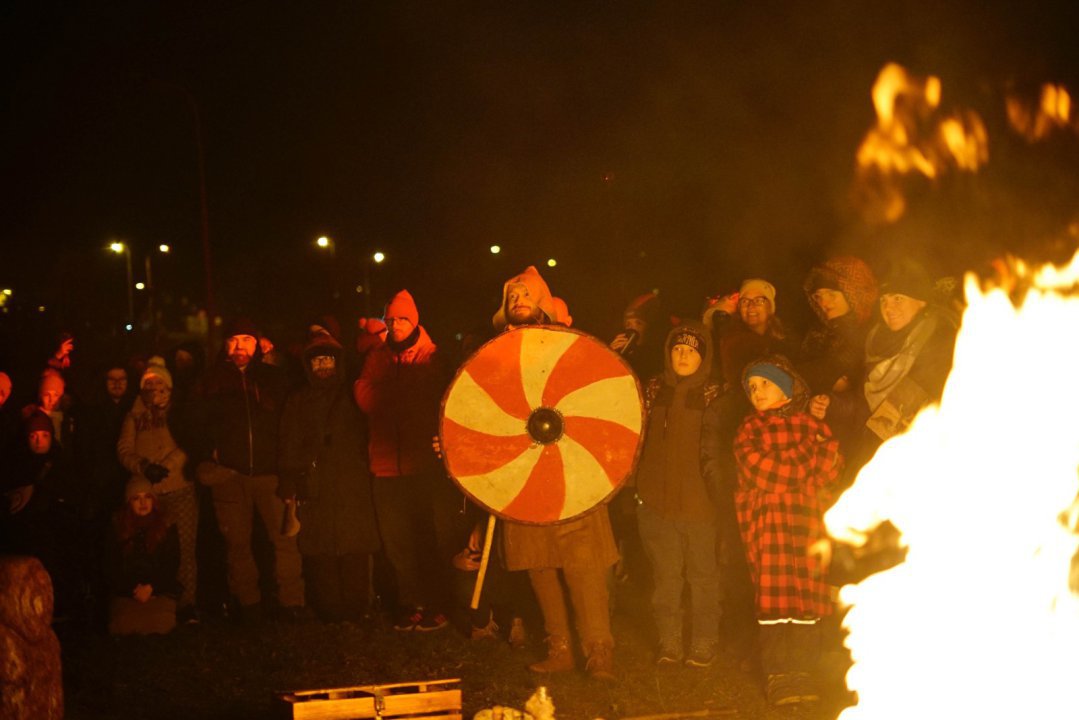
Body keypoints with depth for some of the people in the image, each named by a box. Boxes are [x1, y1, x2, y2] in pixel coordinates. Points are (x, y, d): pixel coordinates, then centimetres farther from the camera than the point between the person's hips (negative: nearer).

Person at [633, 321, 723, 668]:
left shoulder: (714, 394, 0)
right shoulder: (655, 389, 9)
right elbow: (638, 435, 14)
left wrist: (719, 491, -10)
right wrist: (636, 487, 6)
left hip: (699, 499, -3)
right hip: (656, 497, 3)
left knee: (702, 573, 4)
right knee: (665, 574, 7)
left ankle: (704, 643, 14)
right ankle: (668, 642, 16)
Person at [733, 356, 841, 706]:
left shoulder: (811, 425, 13)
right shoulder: (748, 431, 12)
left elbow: (831, 467, -1)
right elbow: (757, 470, -5)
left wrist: (781, 473, -10)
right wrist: (807, 461, -6)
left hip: (806, 519, 1)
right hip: (767, 520, -1)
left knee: (807, 594, 0)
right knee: (774, 594, -7)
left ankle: (802, 669, 7)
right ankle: (778, 673, -2)